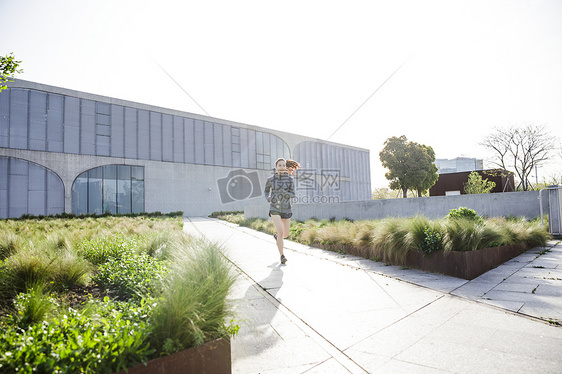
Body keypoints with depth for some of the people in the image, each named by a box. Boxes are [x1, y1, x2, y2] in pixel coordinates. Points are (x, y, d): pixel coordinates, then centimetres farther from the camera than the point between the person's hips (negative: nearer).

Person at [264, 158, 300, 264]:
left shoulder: (290, 179, -2)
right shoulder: (271, 179, -2)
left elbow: (292, 194, -4)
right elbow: (267, 189, 17)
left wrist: (284, 192, -25)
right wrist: (267, 197, -5)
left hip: (286, 209, 3)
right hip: (274, 209, -2)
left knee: (286, 234, 11)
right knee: (281, 232, -19)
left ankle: (276, 236, 47)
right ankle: (282, 256, -6)